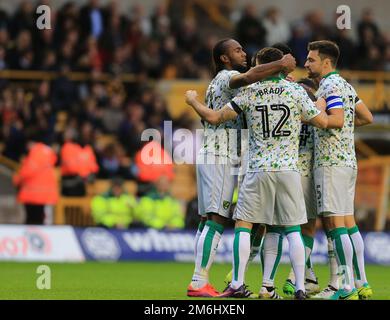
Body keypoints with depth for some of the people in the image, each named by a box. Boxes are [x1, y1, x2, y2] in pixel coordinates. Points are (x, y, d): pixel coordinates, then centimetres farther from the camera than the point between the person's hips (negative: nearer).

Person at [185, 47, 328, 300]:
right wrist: (321, 105, 27)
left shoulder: (249, 93, 0)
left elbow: (214, 118, 1)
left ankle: (237, 285, 0)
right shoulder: (296, 91, 1)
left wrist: (193, 101, 19)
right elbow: (323, 122, 5)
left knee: (243, 226, 5)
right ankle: (300, 288, -1)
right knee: (293, 230, 5)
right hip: (289, 169, 1)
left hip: (259, 169, -1)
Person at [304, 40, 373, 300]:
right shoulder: (345, 85, 19)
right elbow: (367, 117, 23)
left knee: (334, 222, -10)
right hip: (348, 161, 10)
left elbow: (336, 120, -22)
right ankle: (362, 283, 10)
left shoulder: (331, 85, -10)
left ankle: (346, 288, -14)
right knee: (348, 222, 10)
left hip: (331, 162, -10)